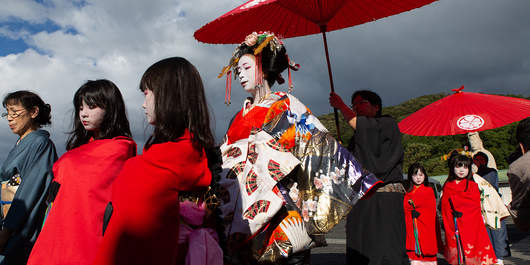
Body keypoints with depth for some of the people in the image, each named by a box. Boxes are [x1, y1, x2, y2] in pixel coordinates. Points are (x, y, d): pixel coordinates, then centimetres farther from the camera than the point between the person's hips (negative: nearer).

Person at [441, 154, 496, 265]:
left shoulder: (473, 186, 6)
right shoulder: (448, 186, 8)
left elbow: (475, 203, -9)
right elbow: (445, 208, 3)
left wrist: (453, 198, -8)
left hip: (470, 225, -1)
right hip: (454, 226, 1)